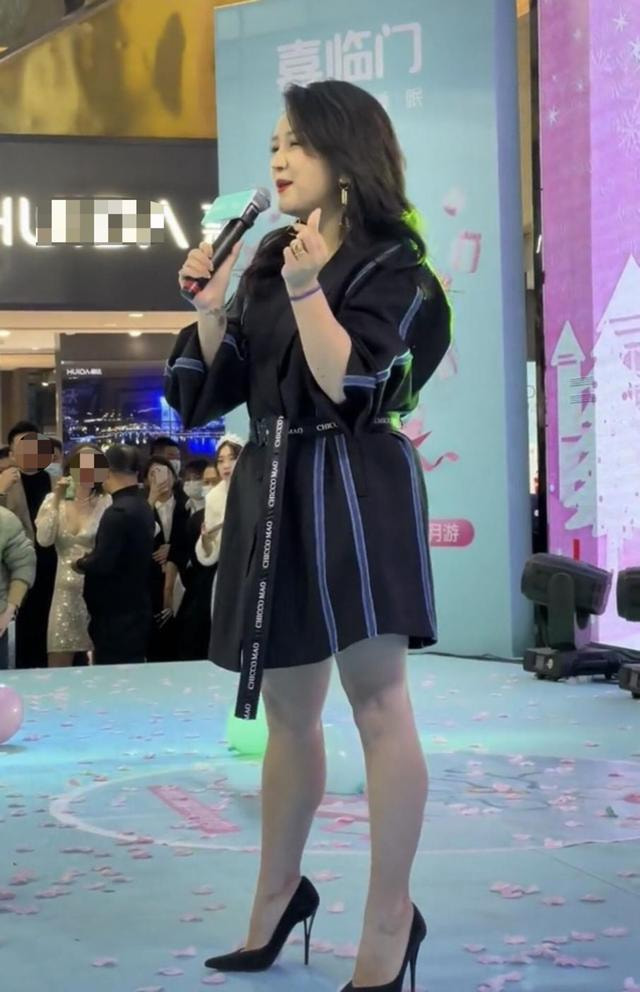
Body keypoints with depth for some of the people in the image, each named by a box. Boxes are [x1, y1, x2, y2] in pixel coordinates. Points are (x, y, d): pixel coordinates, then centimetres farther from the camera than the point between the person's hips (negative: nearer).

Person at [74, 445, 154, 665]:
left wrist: (81, 564, -5)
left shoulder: (118, 512, -19)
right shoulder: (142, 506, 10)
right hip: (135, 608, 9)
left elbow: (102, 563, -24)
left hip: (116, 613, -9)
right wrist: (91, 559, 12)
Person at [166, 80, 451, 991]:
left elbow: (352, 390, -18)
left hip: (356, 492, -7)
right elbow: (215, 393, 11)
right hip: (274, 493, 7)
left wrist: (308, 292, -24)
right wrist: (210, 308, -3)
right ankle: (278, 896, 28)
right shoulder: (267, 262, 13)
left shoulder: (391, 265, -6)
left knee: (378, 700, -8)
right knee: (288, 708, 15)